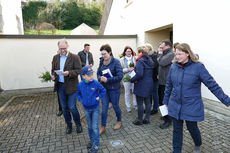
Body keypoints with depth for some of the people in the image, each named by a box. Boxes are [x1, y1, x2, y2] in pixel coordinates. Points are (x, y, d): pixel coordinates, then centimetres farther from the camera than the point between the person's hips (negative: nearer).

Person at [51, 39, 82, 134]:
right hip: (60, 86, 5)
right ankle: (69, 125, 33)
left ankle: (78, 124, 25)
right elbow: (53, 70, 15)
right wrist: (53, 76, -6)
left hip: (71, 86, -5)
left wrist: (69, 73, -27)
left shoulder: (74, 57, -7)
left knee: (72, 107, -1)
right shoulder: (55, 57, 9)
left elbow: (79, 70, -11)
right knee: (64, 108, 13)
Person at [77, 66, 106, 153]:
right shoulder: (80, 84, -9)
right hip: (86, 108, 3)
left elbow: (103, 91, -4)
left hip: (95, 108, -3)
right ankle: (91, 140, 39)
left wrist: (98, 97, -14)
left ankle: (96, 145, 12)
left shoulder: (96, 83, -17)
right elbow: (78, 93, 10)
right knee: (89, 126, 19)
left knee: (95, 127, -1)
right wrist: (81, 100, -3)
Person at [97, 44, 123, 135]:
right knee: (104, 108, 6)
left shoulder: (116, 62, -14)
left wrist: (107, 80, -23)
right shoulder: (101, 61, 2)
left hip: (114, 88, -4)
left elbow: (120, 76, -19)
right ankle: (103, 127, 20)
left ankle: (119, 121, 39)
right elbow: (98, 73, 10)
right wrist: (100, 78, -13)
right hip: (104, 88, 4)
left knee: (115, 106, 13)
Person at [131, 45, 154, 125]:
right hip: (149, 84, 8)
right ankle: (147, 119, 26)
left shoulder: (140, 61, -18)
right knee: (147, 102, 15)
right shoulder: (150, 60, 8)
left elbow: (139, 74, -26)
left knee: (140, 103, 5)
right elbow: (152, 72, 13)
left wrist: (132, 80, -11)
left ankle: (139, 120, 18)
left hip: (141, 85, -8)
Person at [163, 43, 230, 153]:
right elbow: (169, 85, 8)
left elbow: (212, 85, -10)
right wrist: (166, 101, 14)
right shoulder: (173, 67, -2)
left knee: (192, 128, 16)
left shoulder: (198, 67, -14)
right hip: (175, 105, 3)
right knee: (177, 130, 11)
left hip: (192, 107, -2)